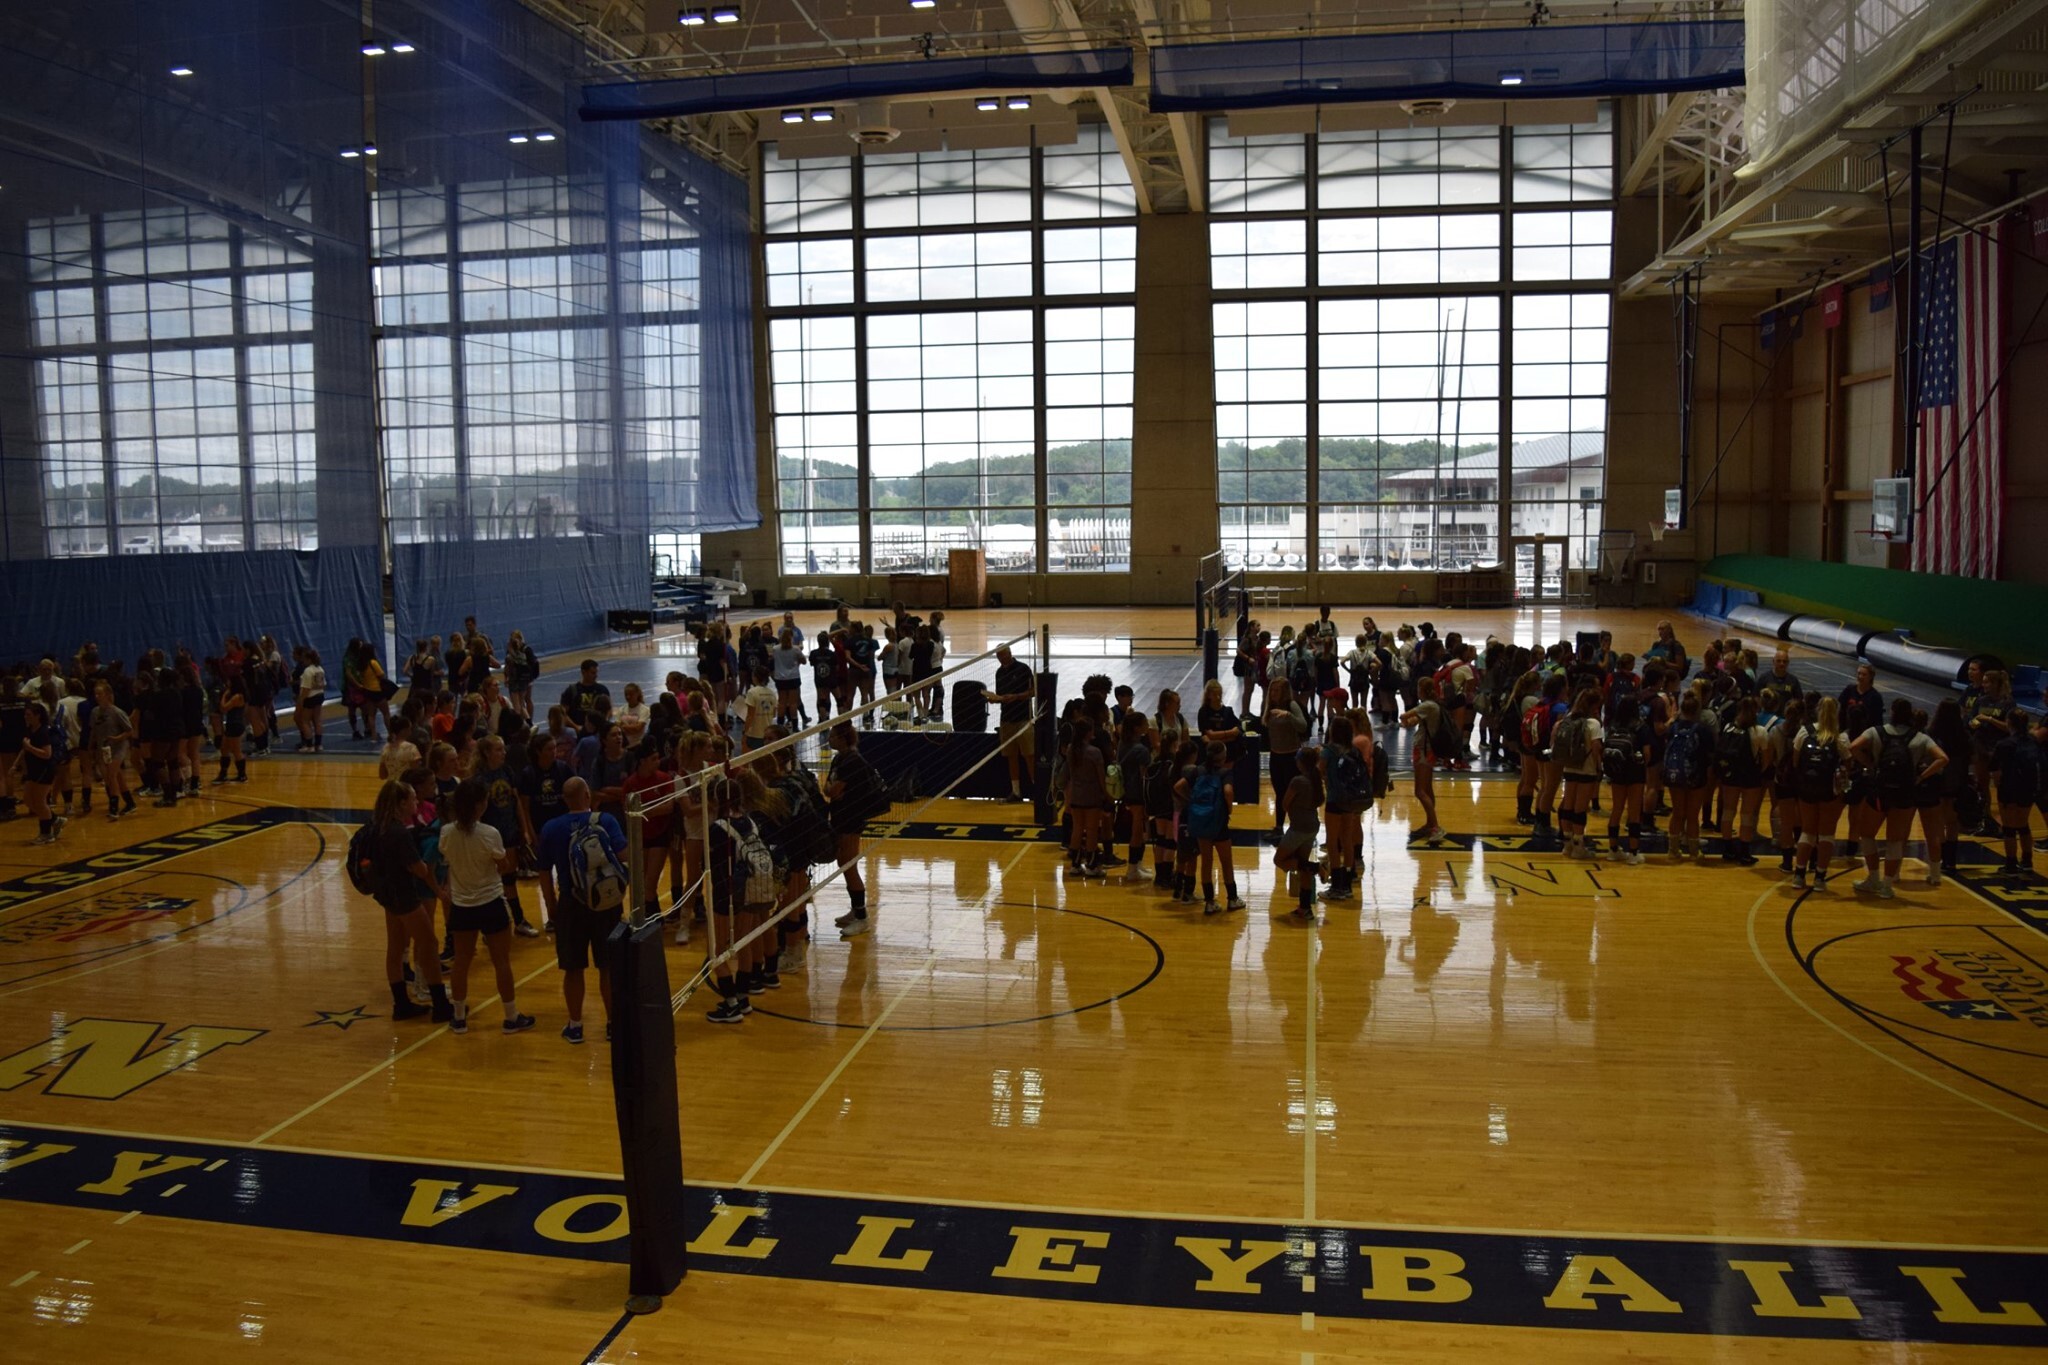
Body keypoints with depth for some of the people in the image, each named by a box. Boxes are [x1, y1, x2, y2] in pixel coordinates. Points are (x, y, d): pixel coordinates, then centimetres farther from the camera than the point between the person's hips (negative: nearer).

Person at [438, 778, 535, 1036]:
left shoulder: (446, 833, -10)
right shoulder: (489, 834, -21)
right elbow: (505, 868, -8)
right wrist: (511, 859, 10)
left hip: (461, 906, 4)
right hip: (490, 904, -4)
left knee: (461, 962, 16)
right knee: (501, 962, 9)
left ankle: (459, 1017, 27)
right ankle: (512, 1018, 18)